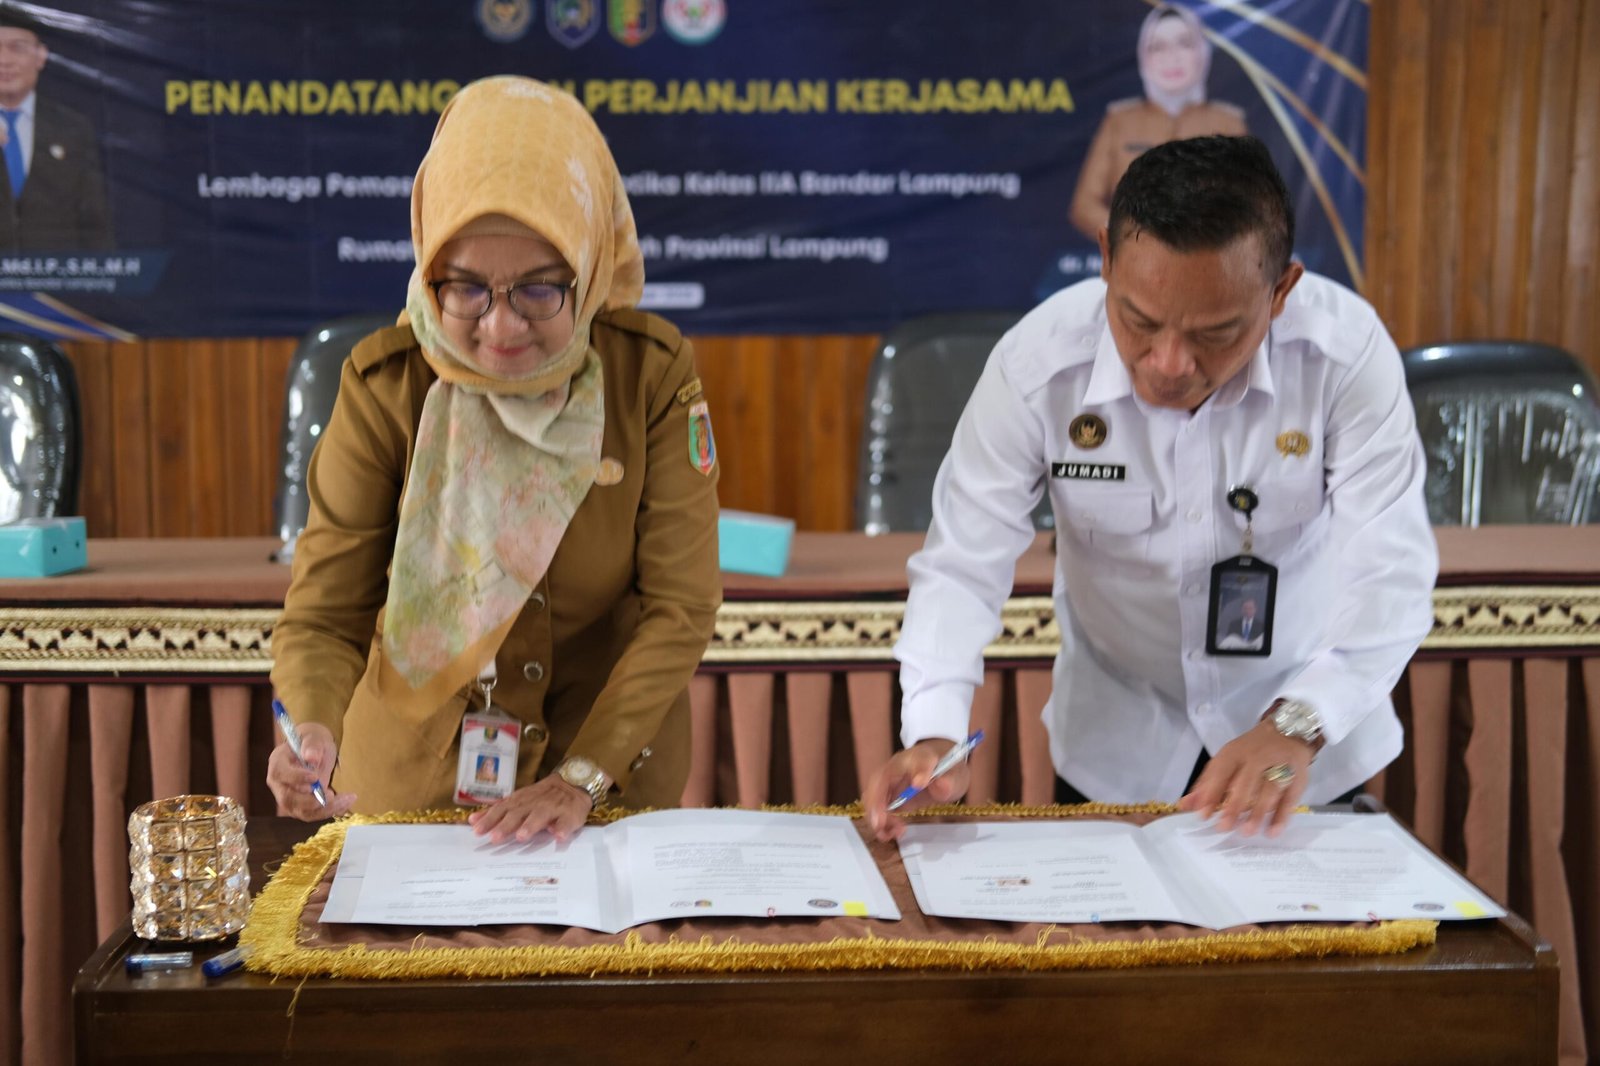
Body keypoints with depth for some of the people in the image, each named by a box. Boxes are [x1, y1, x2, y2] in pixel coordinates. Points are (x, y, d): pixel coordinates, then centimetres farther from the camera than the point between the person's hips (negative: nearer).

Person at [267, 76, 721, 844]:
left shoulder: (651, 373, -13)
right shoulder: (382, 387, -13)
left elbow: (680, 608, -12)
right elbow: (324, 614, -12)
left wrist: (581, 779, -21)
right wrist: (314, 733, -33)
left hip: (610, 762, 0)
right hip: (416, 773, 1)